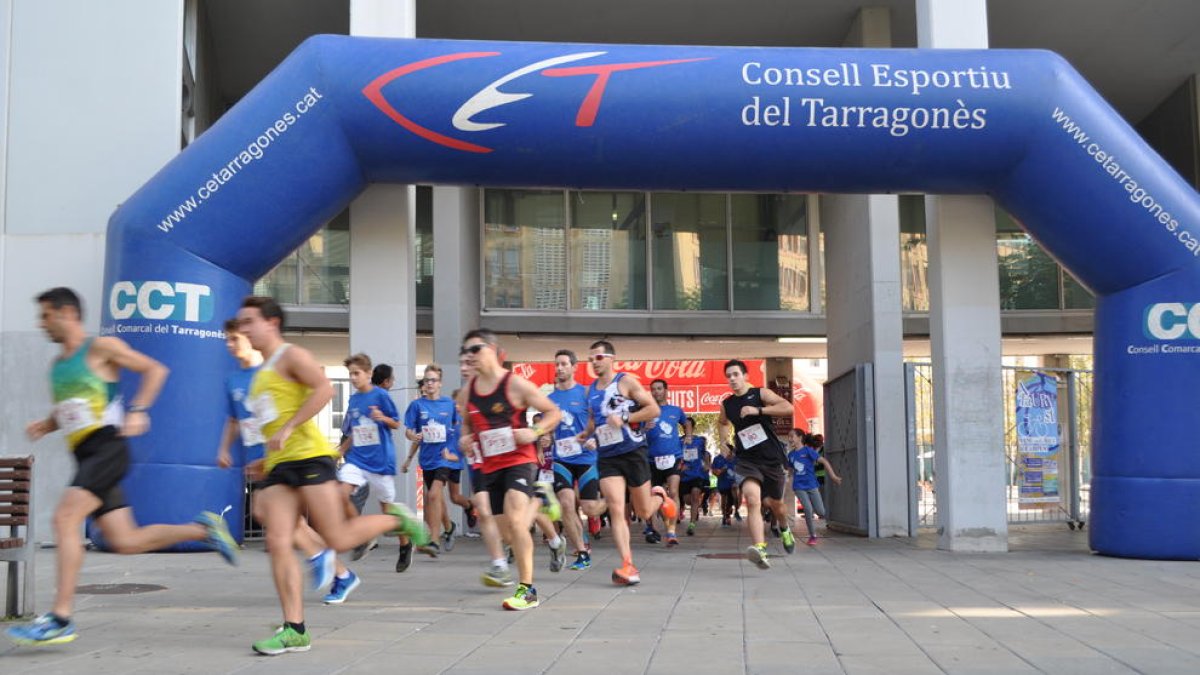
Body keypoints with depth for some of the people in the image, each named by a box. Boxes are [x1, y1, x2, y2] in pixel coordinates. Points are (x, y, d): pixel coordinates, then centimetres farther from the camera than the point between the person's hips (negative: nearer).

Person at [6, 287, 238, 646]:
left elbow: (155, 369, -4)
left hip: (106, 448, -8)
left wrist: (138, 411, -16)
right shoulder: (57, 365, 20)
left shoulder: (101, 347, -1)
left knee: (64, 519, -20)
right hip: (85, 455, 8)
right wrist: (45, 425, 10)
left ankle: (60, 619, -19)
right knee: (126, 541, 4)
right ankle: (202, 529, 19)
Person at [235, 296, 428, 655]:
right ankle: (294, 629, -3)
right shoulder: (261, 374, 24)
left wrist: (287, 429, -22)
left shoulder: (291, 356, -3)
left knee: (339, 540, -9)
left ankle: (396, 518, 17)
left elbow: (324, 389, -19)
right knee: (277, 544, -5)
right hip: (279, 467, 8)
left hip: (309, 457, -8)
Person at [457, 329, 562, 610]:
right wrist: (466, 439, 2)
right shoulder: (467, 392, 5)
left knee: (514, 519, -24)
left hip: (520, 460, -6)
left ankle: (527, 590, -15)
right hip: (491, 467, 6)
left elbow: (554, 413, -3)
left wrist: (535, 432, -20)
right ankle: (538, 497, 43)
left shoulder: (515, 384, -10)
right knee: (508, 531, 11)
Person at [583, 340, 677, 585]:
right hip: (606, 456, 4)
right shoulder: (590, 390, 12)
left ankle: (659, 496, 43)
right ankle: (627, 565, -16)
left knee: (644, 512, 8)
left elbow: (654, 409, -9)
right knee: (615, 509, -14)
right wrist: (587, 435, 8)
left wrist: (625, 418, -18)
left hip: (633, 452, -3)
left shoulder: (626, 381, -5)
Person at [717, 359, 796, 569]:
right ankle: (760, 549, -38)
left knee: (776, 503, 18)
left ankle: (784, 530, 53)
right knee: (753, 500, -25)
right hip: (747, 459, 1)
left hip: (771, 458, -1)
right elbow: (722, 422, 31)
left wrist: (758, 410, -25)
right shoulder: (726, 404, 6)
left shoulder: (761, 394, -5)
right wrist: (724, 442, 15)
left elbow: (788, 408, -20)